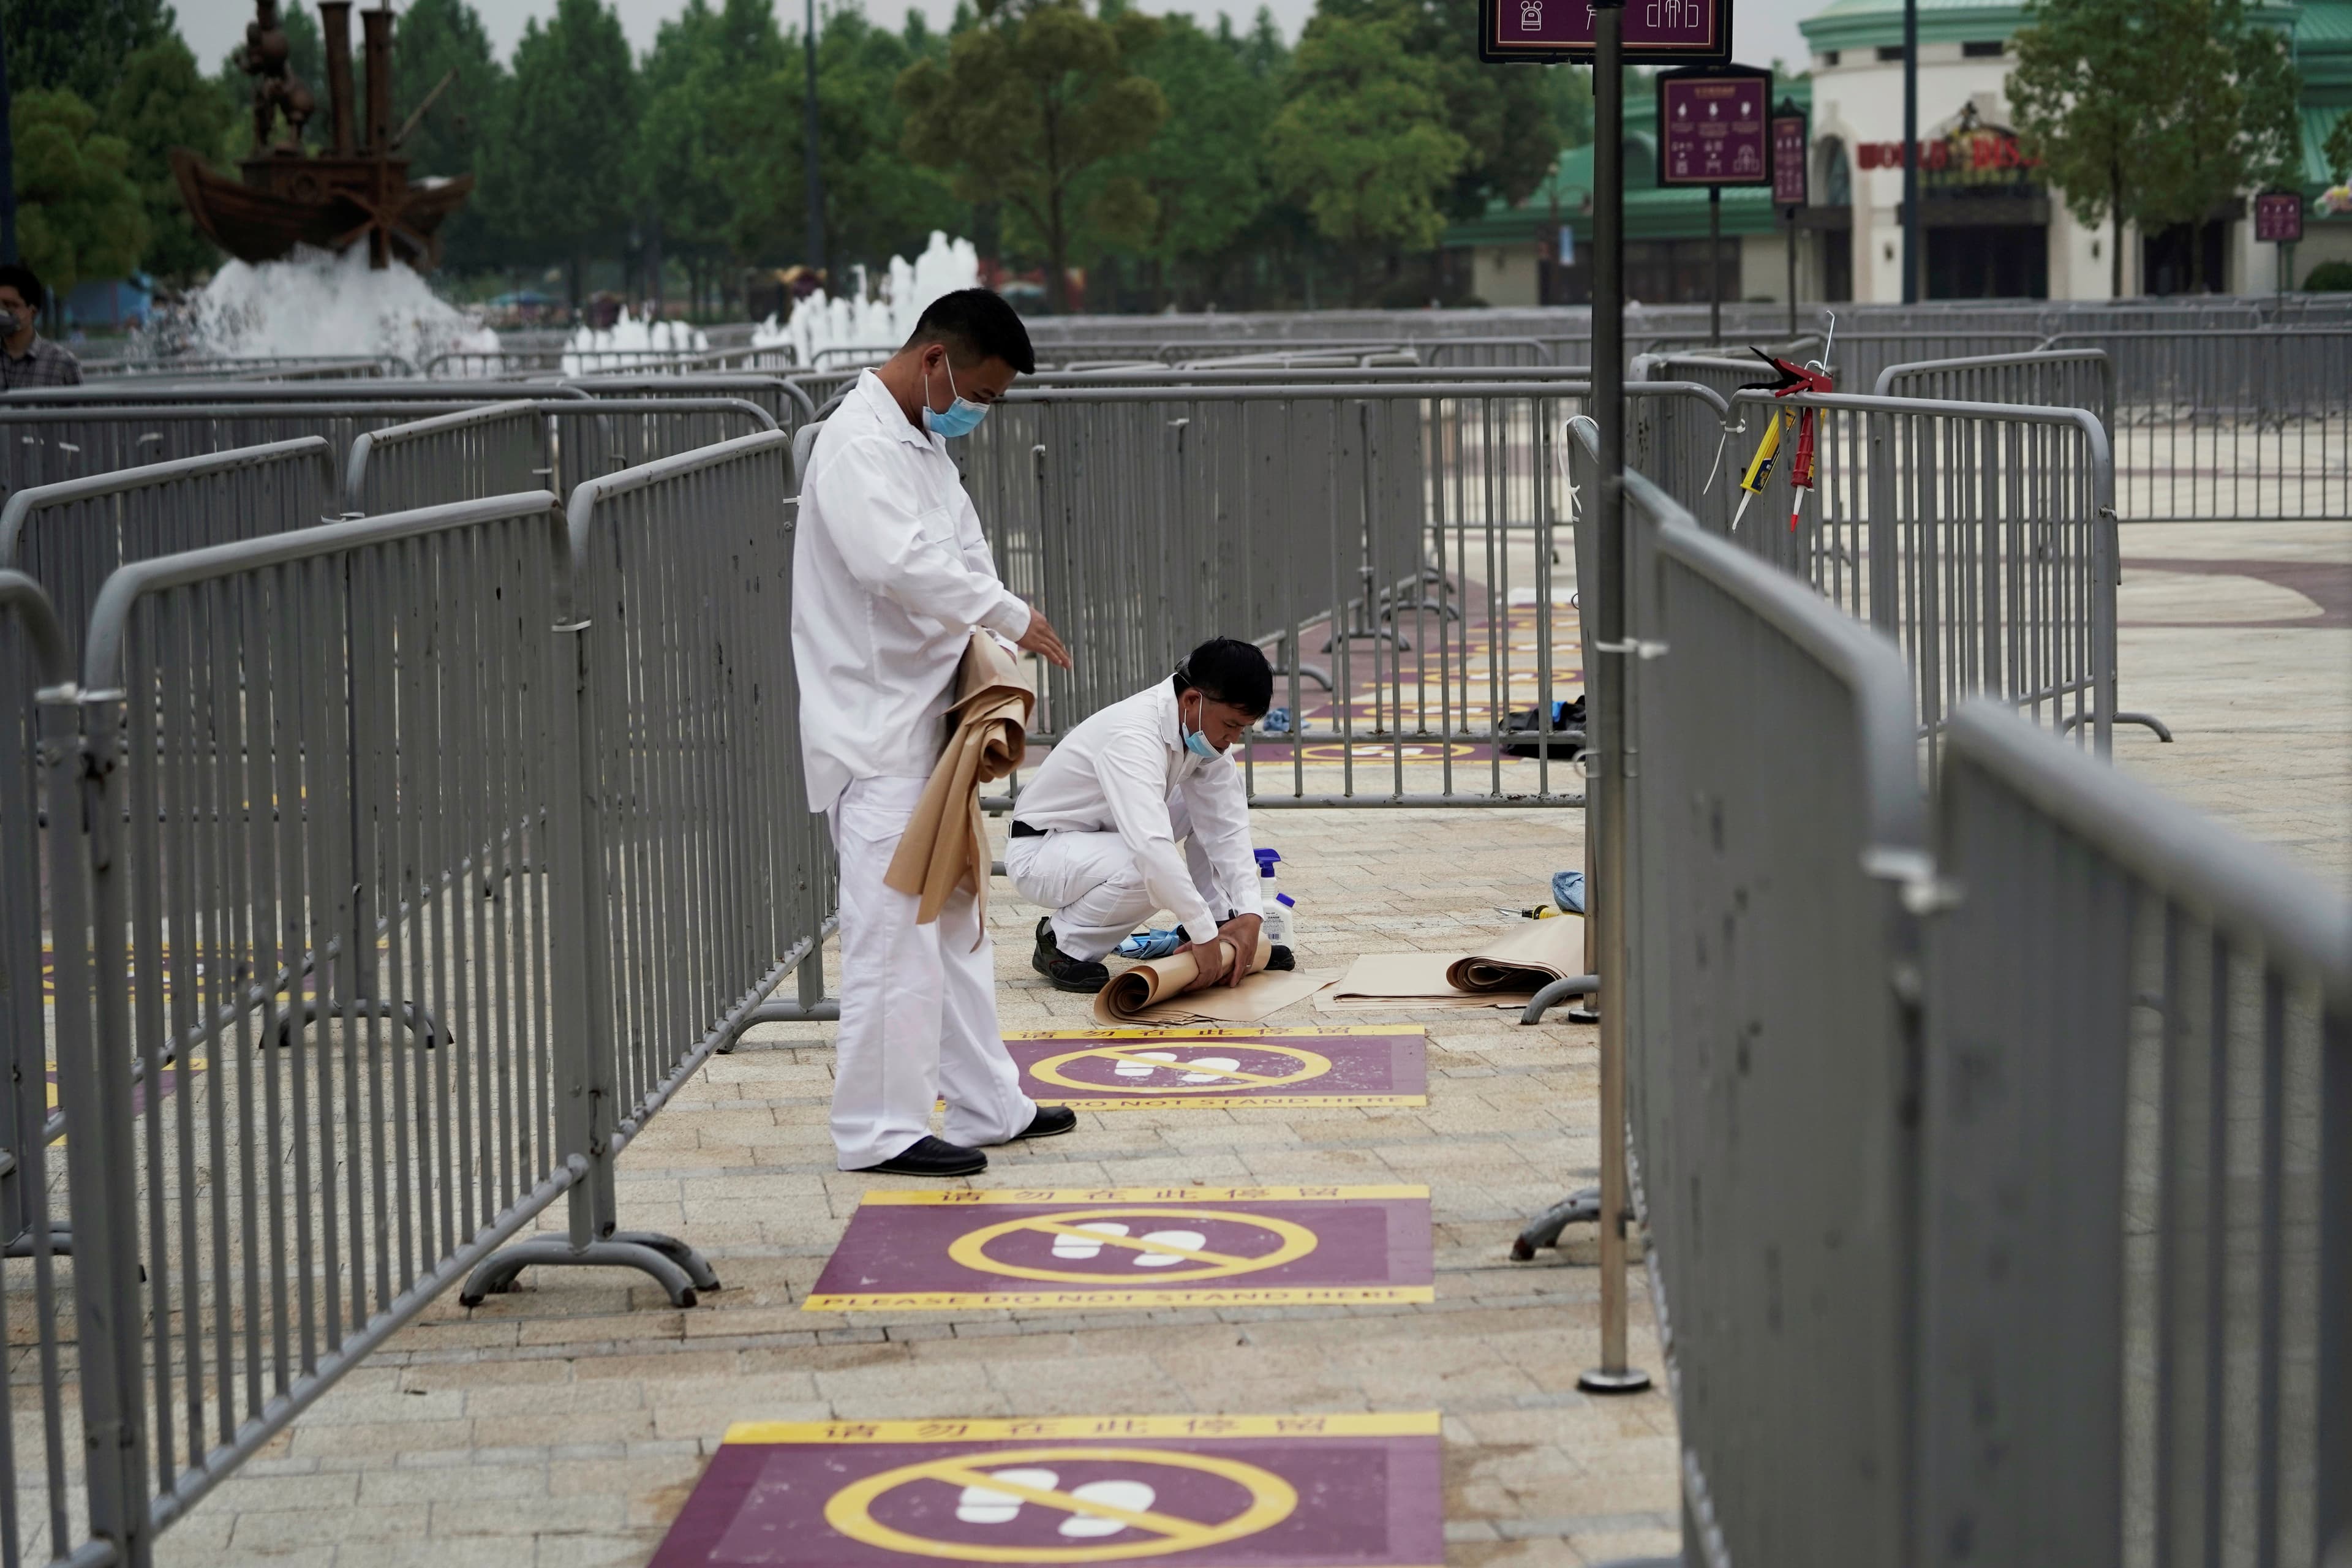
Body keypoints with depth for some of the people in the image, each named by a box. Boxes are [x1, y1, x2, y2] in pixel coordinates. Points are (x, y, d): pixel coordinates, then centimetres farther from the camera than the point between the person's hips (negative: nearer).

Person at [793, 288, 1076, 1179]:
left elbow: (961, 553, 20)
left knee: (955, 921, 16)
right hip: (875, 730, -10)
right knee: (892, 930, -7)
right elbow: (902, 563, -30)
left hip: (929, 720, 10)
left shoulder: (924, 442, 15)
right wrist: (1013, 618, -21)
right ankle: (879, 1130, -2)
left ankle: (987, 1105, 25)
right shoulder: (860, 445, -17)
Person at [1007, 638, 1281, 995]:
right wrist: (1204, 938, -45)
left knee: (1220, 801, -2)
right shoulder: (1133, 736, -34)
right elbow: (1151, 847, -45)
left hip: (1105, 834, 8)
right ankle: (1064, 944, -11)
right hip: (1039, 852, -8)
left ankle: (1223, 923, 5)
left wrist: (1249, 916, -19)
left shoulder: (1203, 727, -8)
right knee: (1149, 871, -35)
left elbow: (1227, 826, -8)